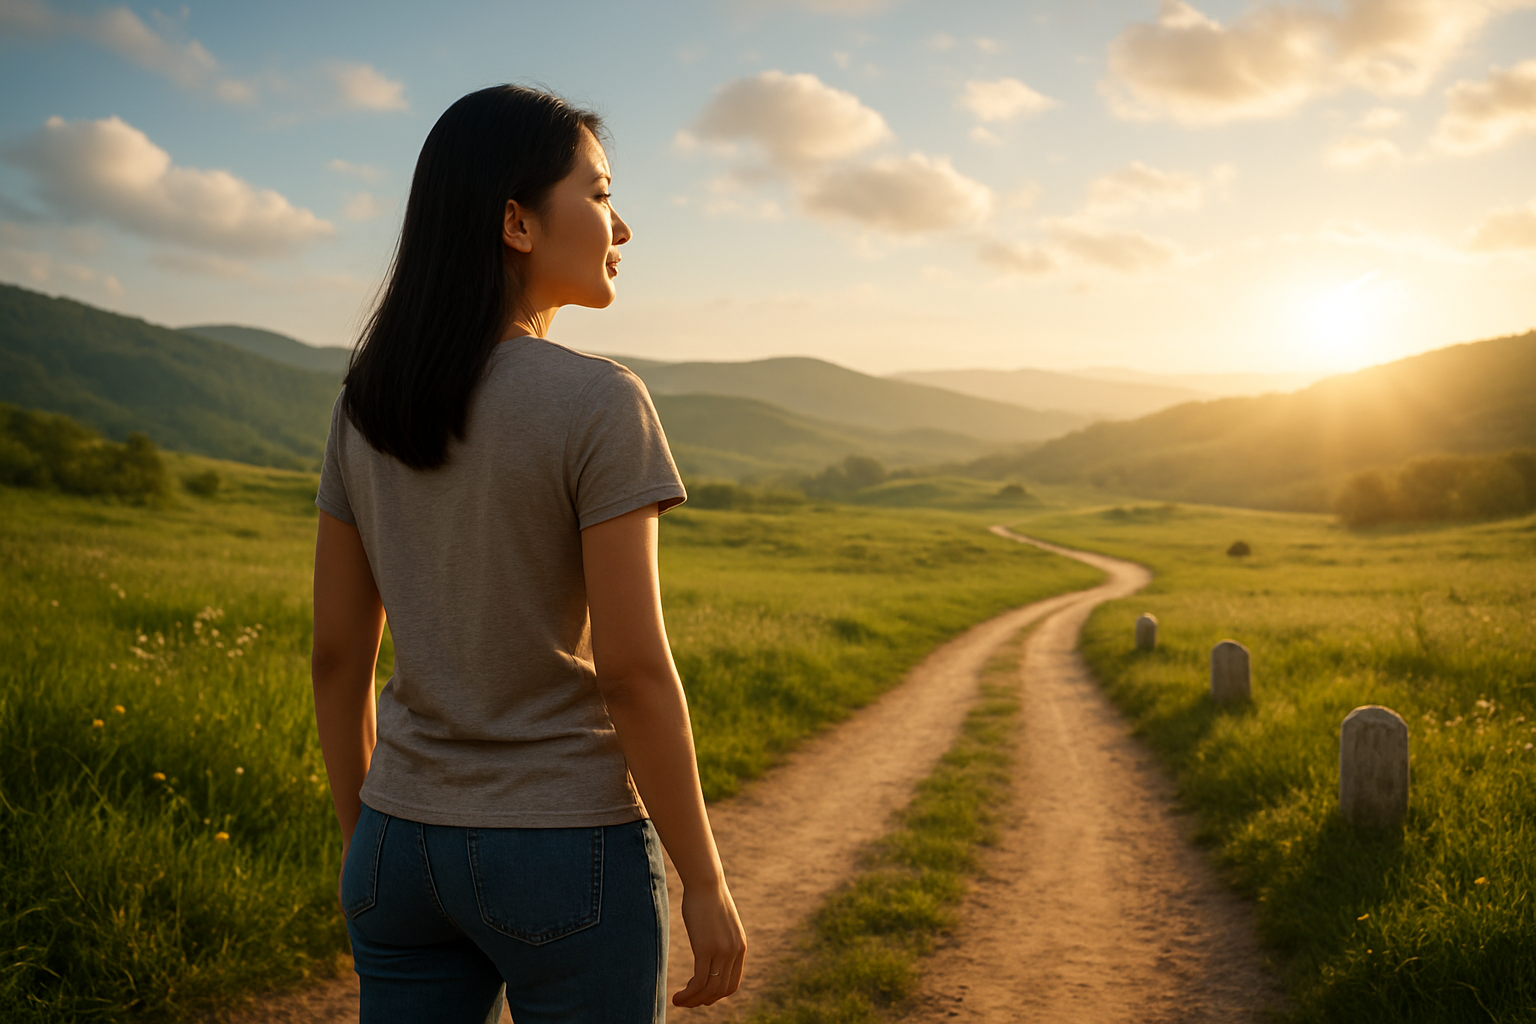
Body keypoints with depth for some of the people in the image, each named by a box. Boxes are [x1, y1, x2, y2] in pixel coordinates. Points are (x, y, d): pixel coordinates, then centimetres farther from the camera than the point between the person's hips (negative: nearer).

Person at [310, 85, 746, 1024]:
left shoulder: (367, 409, 2)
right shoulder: (598, 405, -17)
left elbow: (338, 650, 5)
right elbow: (633, 668, -19)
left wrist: (364, 839, 16)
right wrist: (707, 884, -9)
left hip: (408, 841, 6)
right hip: (569, 857, -5)